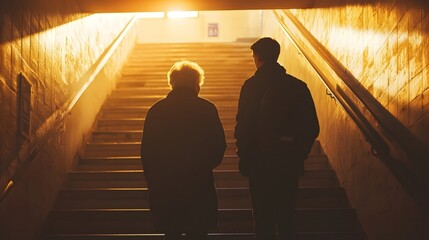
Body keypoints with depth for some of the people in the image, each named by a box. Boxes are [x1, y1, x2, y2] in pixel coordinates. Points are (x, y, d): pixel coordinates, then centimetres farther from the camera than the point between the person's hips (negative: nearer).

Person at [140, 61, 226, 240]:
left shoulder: (155, 110, 0)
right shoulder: (207, 109, -5)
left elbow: (146, 153, 3)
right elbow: (219, 147, -2)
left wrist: (152, 184, 14)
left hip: (163, 188, 2)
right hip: (198, 186, -2)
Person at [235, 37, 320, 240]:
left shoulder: (251, 86, -10)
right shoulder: (298, 87, 0)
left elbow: (243, 125, -13)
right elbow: (312, 128, 1)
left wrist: (243, 154, -1)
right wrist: (300, 154, 12)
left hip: (260, 160, -3)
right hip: (290, 162, 3)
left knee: (263, 214, 9)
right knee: (286, 211, 16)